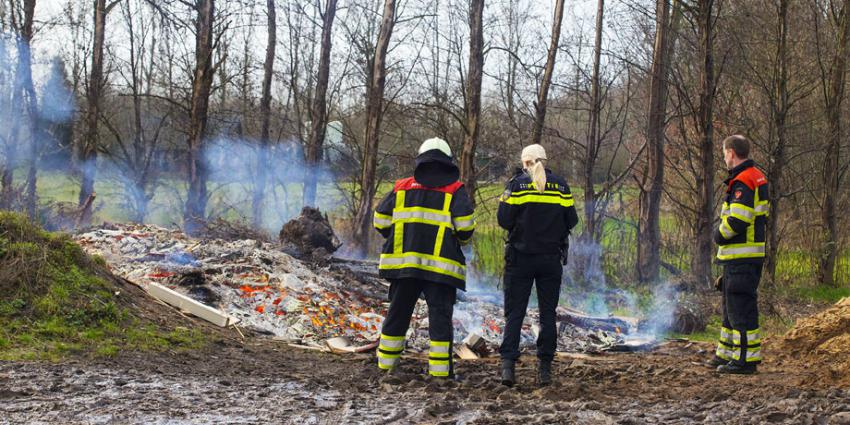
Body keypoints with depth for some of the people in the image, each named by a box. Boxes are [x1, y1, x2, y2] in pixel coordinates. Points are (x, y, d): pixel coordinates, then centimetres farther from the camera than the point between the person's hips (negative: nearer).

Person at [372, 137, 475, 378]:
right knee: (440, 314, 1)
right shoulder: (455, 190, 2)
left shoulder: (402, 188, 12)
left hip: (403, 261, 3)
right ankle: (440, 369, -2)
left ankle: (386, 362, 20)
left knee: (398, 312, 14)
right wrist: (462, 240, 13)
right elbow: (465, 224, -9)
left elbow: (381, 220, 9)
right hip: (440, 264, -3)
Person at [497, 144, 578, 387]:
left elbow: (505, 221, -8)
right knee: (548, 314, 8)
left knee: (514, 312, 2)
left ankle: (508, 364, -11)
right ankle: (545, 368, 5)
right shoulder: (560, 185, 3)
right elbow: (571, 221, 3)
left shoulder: (516, 184, -4)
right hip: (551, 258, 2)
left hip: (520, 257, -1)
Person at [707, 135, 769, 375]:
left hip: (741, 258, -11)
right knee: (731, 305, 18)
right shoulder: (757, 179, 17)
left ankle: (746, 359, -5)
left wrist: (719, 235, -8)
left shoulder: (742, 182, -17)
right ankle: (727, 354, 27)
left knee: (741, 308, -7)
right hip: (742, 256, 11)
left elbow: (737, 220, -26)